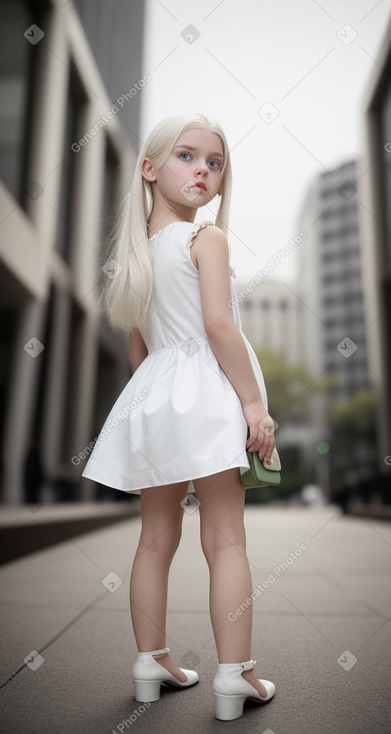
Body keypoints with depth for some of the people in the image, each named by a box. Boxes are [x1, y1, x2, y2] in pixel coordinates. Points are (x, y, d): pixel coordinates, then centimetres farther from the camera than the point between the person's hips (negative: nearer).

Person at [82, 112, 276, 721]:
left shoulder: (137, 249, 15)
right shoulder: (206, 237, -5)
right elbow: (219, 325, -16)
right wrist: (255, 401, -13)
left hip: (153, 394, 7)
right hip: (205, 391, -6)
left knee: (157, 537, 13)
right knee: (225, 539, 1)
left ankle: (152, 661, 25)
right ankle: (234, 675, 10)